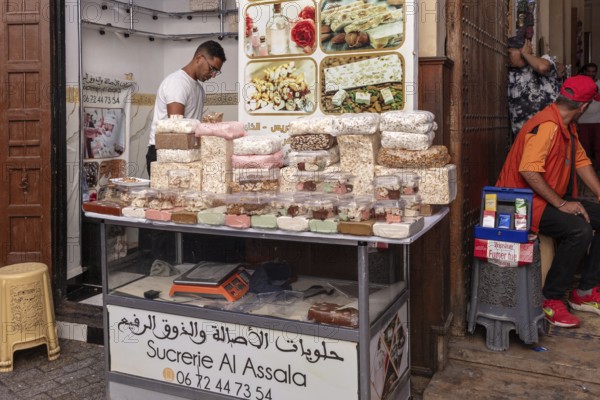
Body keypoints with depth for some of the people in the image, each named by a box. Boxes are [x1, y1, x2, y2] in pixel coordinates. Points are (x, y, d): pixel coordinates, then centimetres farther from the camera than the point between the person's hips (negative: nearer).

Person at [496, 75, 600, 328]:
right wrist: (561, 204, -24)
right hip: (526, 202, -11)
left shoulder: (567, 125, 12)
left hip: (553, 200, 11)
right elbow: (529, 171, -30)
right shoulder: (547, 125, -21)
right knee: (579, 229, -29)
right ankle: (550, 300, -15)